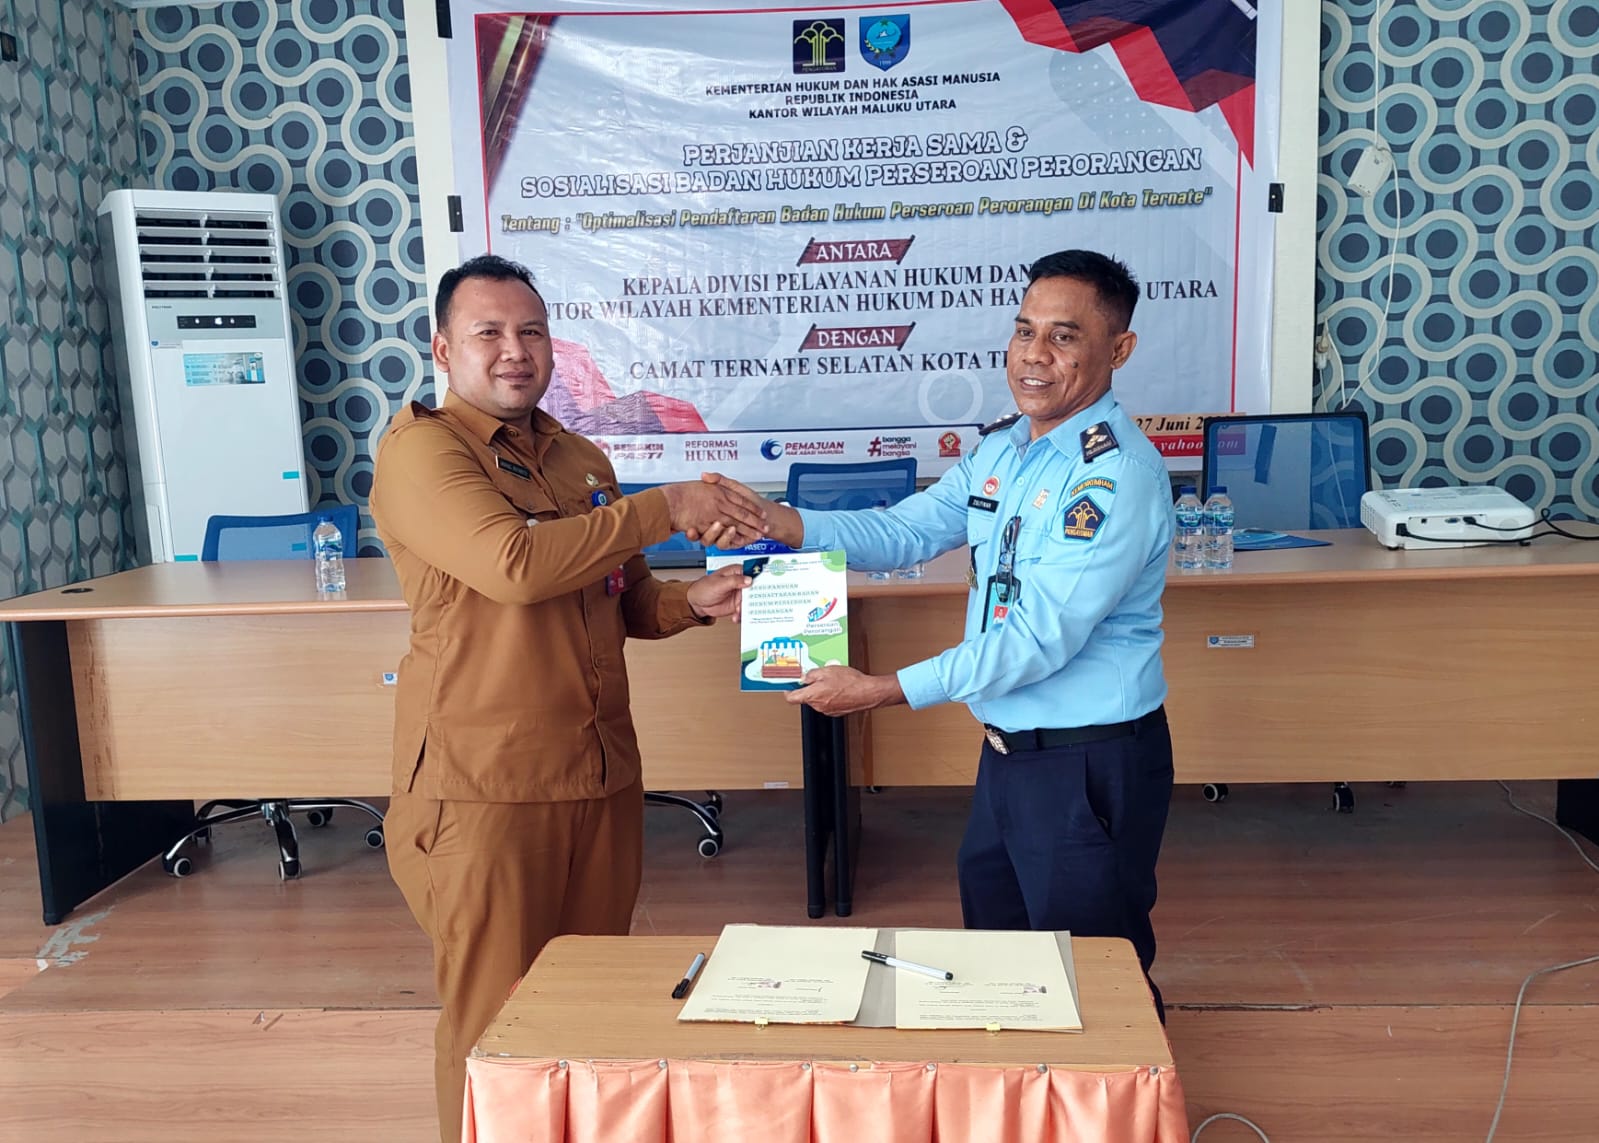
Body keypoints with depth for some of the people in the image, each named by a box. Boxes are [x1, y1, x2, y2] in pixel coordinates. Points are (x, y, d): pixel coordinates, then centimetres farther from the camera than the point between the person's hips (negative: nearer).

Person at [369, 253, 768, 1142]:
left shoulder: (582, 462, 15)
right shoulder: (420, 448, -7)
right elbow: (512, 564, -24)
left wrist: (694, 602, 1)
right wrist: (665, 509, -18)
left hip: (602, 777, 6)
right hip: (486, 786, -6)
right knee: (494, 1021, 4)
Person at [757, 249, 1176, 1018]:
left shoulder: (1118, 472, -22)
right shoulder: (1000, 449, 5)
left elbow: (1040, 636, -26)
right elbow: (905, 532, 6)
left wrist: (881, 691, -25)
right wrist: (781, 523, -9)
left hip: (1091, 765, -8)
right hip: (1008, 750, 8)